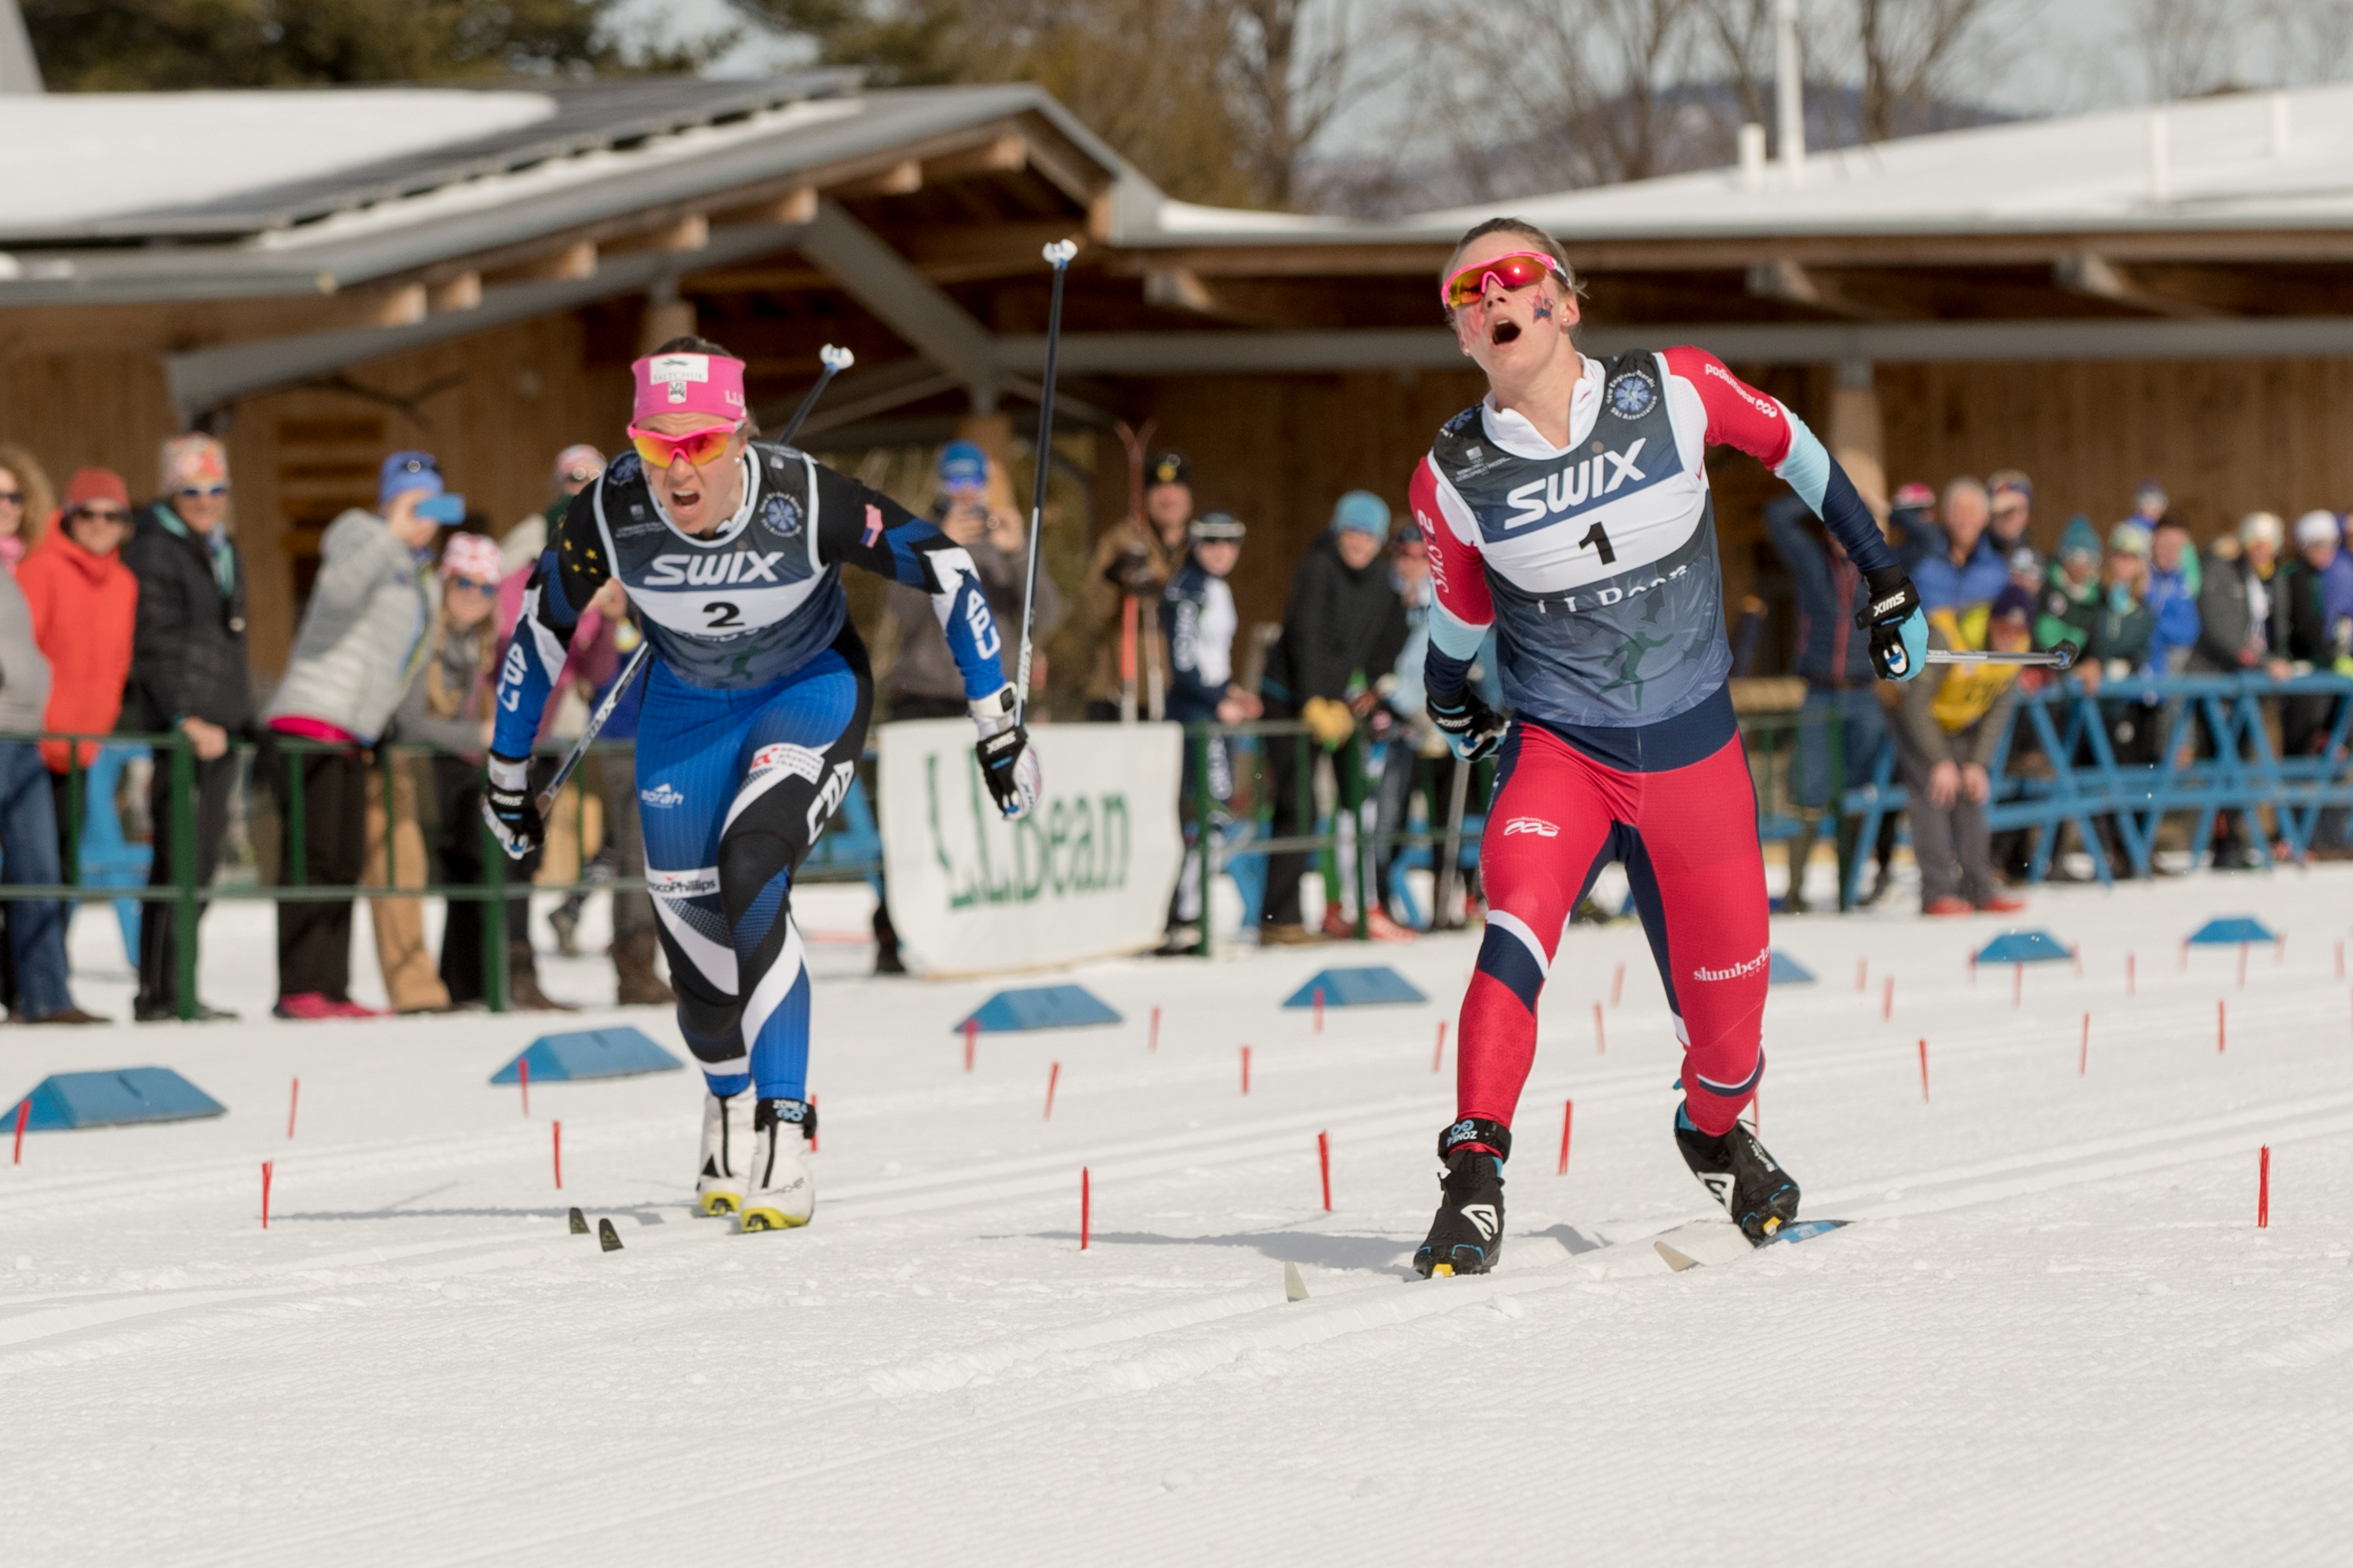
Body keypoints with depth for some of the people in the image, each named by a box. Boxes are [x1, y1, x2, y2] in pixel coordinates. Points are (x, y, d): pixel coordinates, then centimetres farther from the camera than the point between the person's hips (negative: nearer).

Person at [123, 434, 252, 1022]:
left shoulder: (226, 553, 19)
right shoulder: (154, 550, -7)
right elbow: (156, 644, -14)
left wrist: (244, 719, 23)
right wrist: (186, 719, -21)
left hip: (218, 726, 8)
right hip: (174, 727, -8)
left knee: (205, 858, 7)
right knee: (180, 858, -11)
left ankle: (174, 990, 11)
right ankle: (160, 991, -10)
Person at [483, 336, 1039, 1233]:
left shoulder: (806, 501, -32)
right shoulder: (608, 514, -26)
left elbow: (945, 571, -19)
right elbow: (540, 630, -8)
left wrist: (998, 721, -15)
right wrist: (507, 773, 1)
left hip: (814, 693, -3)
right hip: (689, 705, 3)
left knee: (750, 879, -25)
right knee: (689, 922, 3)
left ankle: (784, 1147, -24)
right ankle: (731, 1105, 34)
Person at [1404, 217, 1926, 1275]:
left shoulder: (1673, 395, -11)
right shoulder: (1453, 477, -9)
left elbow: (1790, 447, 7)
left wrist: (1886, 581, 11)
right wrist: (1448, 706, 23)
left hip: (1694, 752, 1)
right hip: (1557, 751, -1)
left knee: (1725, 1001, 10)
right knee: (1517, 929, -30)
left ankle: (1716, 1131, 45)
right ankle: (1474, 1181, -30)